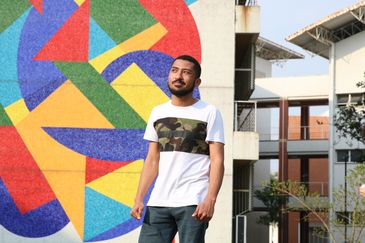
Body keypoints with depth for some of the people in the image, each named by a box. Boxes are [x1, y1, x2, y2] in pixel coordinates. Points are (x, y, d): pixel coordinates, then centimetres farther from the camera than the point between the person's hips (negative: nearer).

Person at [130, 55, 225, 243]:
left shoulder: (209, 113, 2)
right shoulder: (158, 112, 16)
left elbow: (217, 160, -4)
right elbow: (152, 160, 17)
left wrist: (210, 200, -17)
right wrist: (139, 198, 6)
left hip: (193, 203, -4)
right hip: (158, 201, 5)